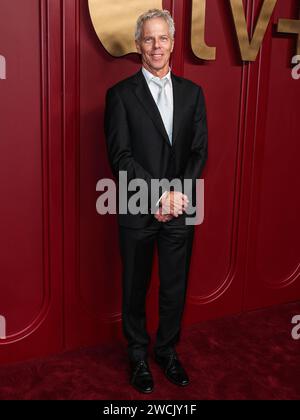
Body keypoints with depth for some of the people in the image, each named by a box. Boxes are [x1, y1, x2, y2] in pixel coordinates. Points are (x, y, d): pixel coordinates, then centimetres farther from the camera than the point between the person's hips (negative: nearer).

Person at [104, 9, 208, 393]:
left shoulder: (192, 92, 7)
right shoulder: (121, 94, -4)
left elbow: (200, 150, 3)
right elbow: (120, 156, -10)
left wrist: (180, 194, -11)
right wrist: (159, 195, -17)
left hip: (181, 210, 3)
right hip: (138, 212, -3)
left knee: (175, 288, 14)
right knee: (135, 289, 12)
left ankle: (168, 351, 35)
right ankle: (138, 356, 32)